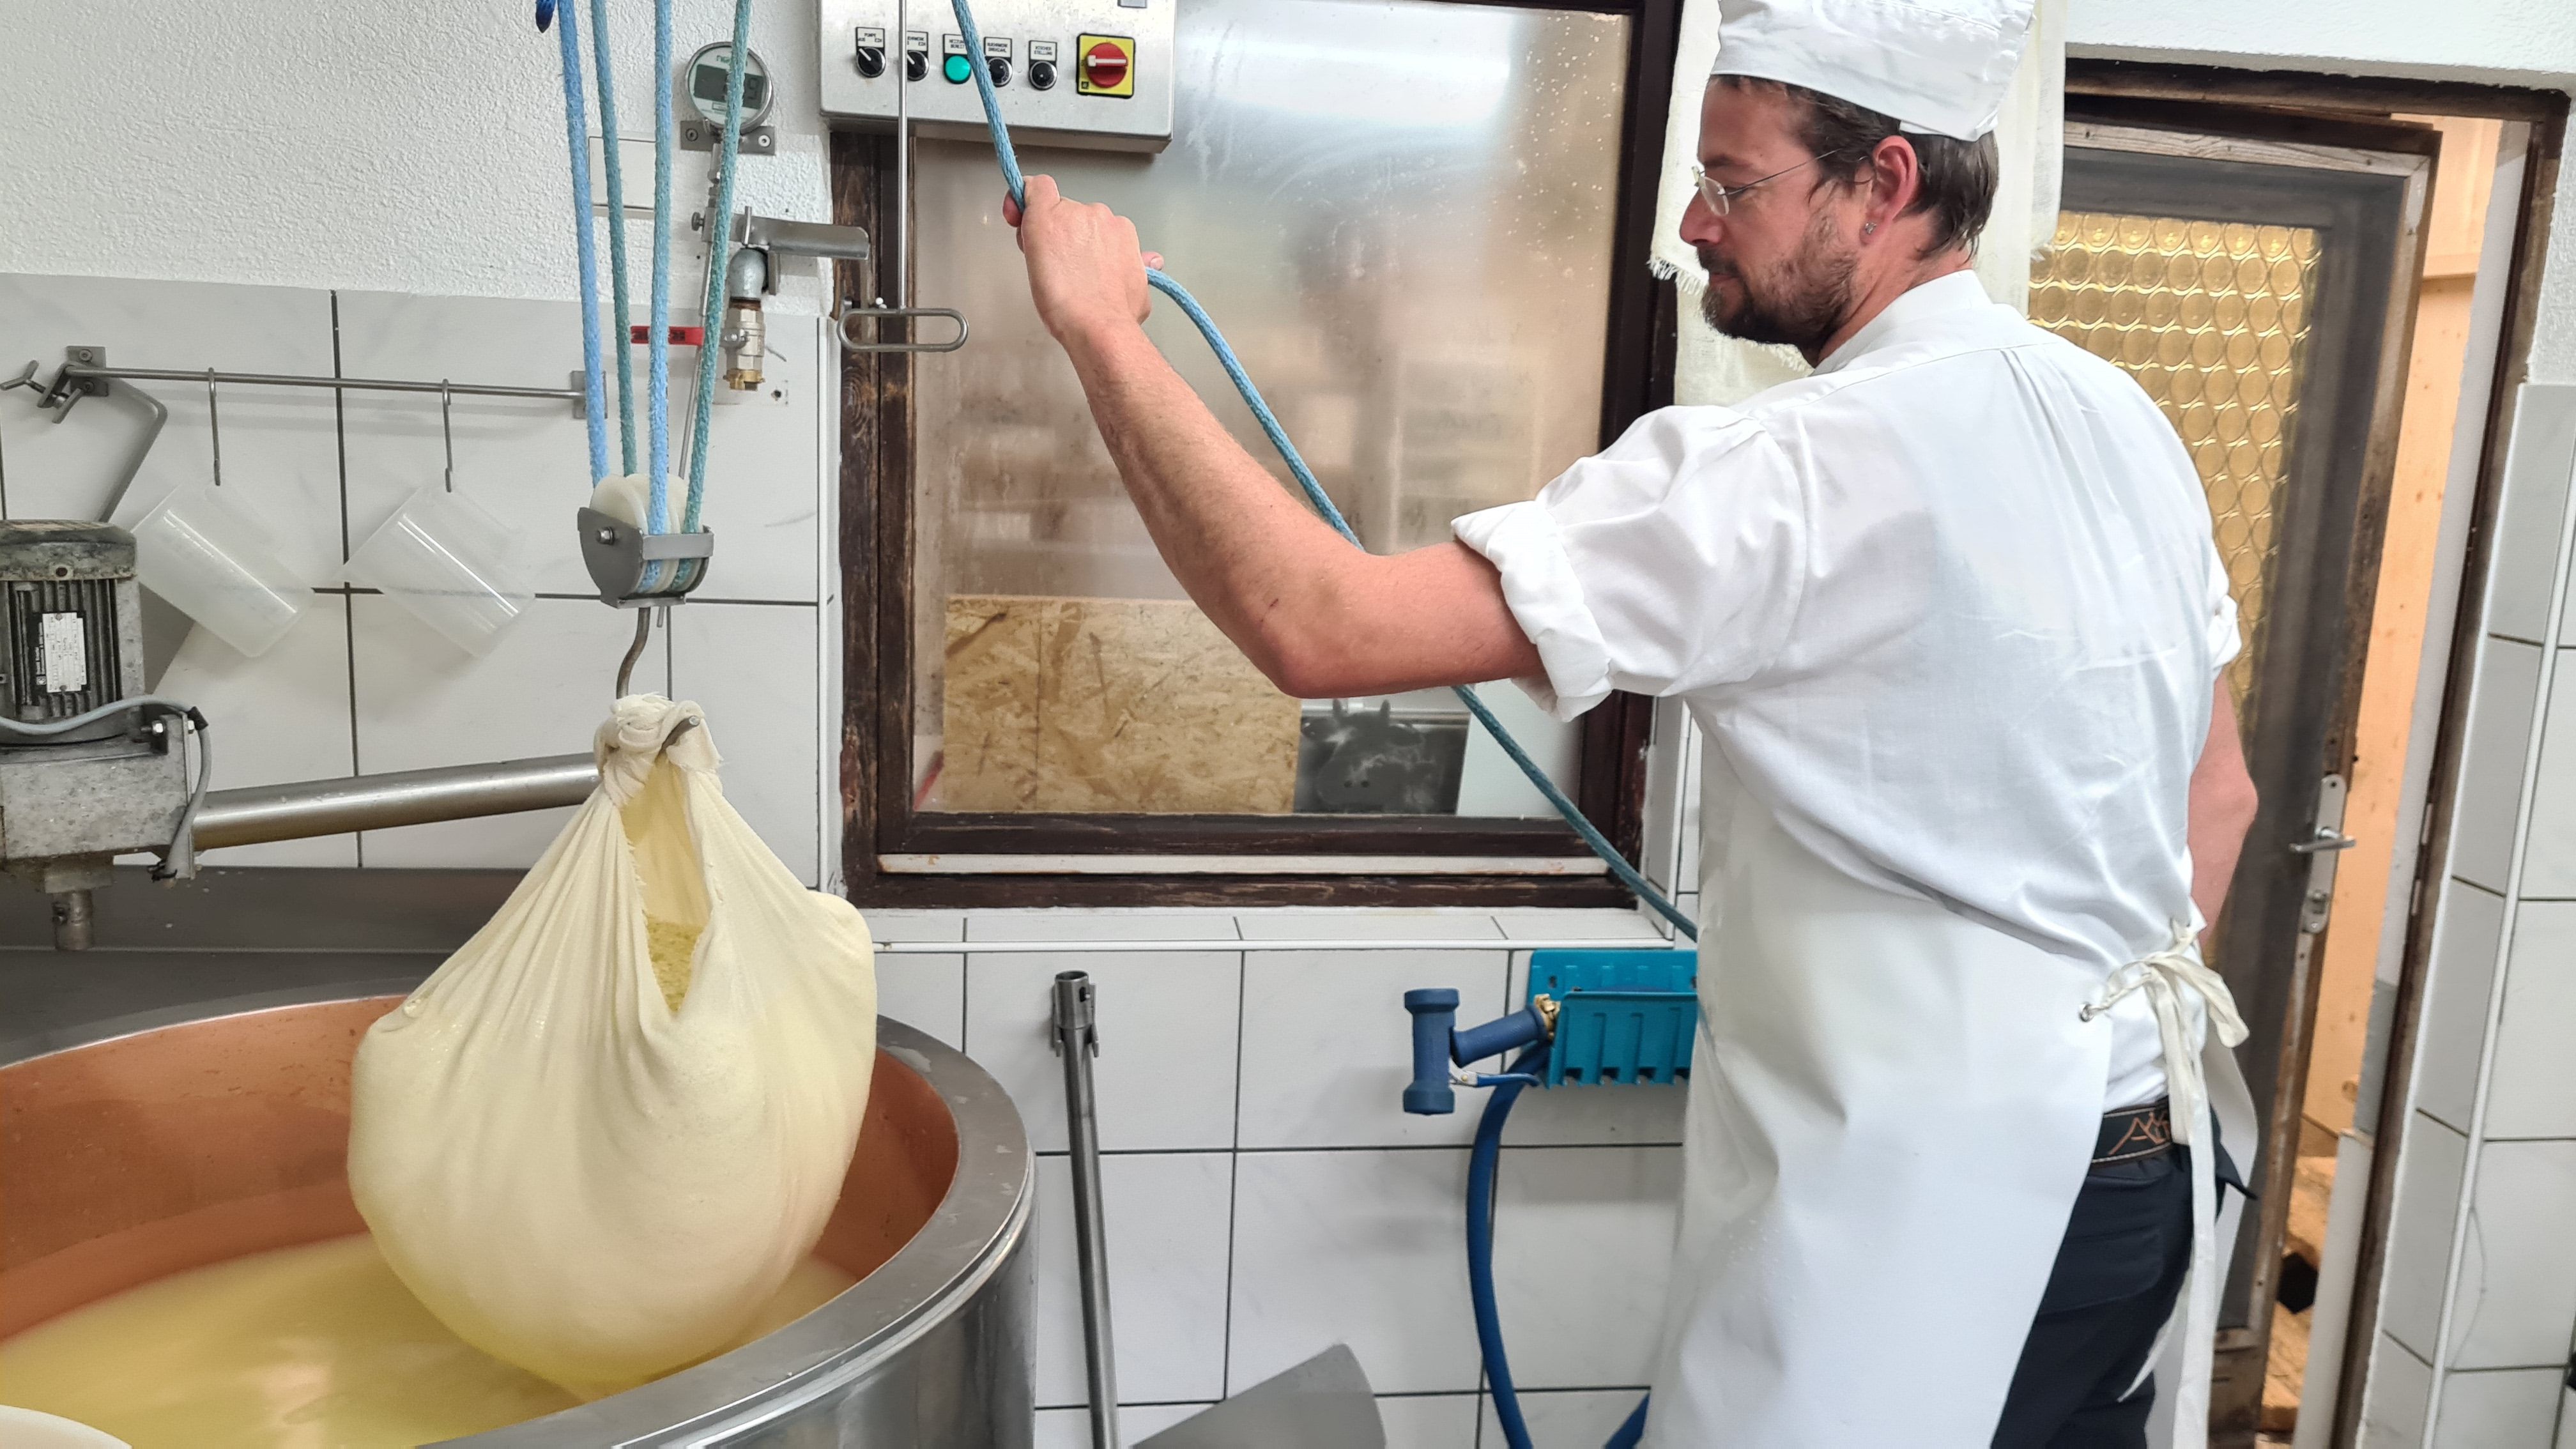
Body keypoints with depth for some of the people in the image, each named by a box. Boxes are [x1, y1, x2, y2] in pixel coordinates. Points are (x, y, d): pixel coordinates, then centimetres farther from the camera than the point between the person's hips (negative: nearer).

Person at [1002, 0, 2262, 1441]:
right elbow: (2220, 793, 13)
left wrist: (1101, 329, -20)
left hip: (1932, 1205, -9)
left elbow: (1320, 627, -30)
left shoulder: (1811, 470, -24)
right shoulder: (2120, 415, 4)